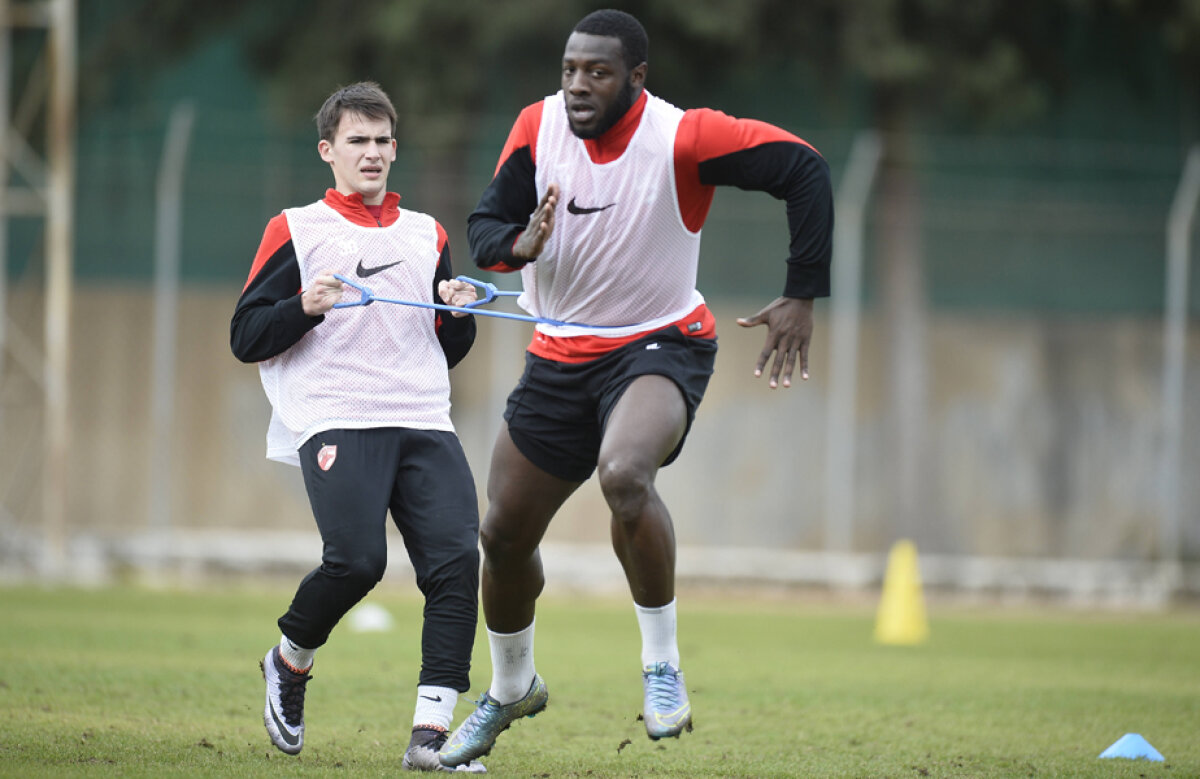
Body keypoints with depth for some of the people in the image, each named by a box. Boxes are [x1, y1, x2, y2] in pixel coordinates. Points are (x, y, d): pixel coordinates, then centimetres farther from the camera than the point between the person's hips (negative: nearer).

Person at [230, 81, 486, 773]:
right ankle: (290, 663, 10)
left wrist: (459, 314, 6)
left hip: (424, 423, 4)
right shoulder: (296, 232, 9)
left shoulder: (427, 235, 22)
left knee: (457, 558, -15)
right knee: (356, 558, -23)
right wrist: (304, 308, -12)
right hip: (335, 422, -4)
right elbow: (246, 339, 5)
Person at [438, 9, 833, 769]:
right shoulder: (540, 125, -7)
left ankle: (663, 664, -18)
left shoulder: (683, 138, -21)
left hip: (660, 344, -5)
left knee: (624, 475, -37)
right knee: (504, 535, 10)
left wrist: (802, 297, -18)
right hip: (561, 355, 5)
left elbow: (804, 169, -17)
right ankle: (511, 689, 38)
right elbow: (485, 224, -1)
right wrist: (520, 243, -25)